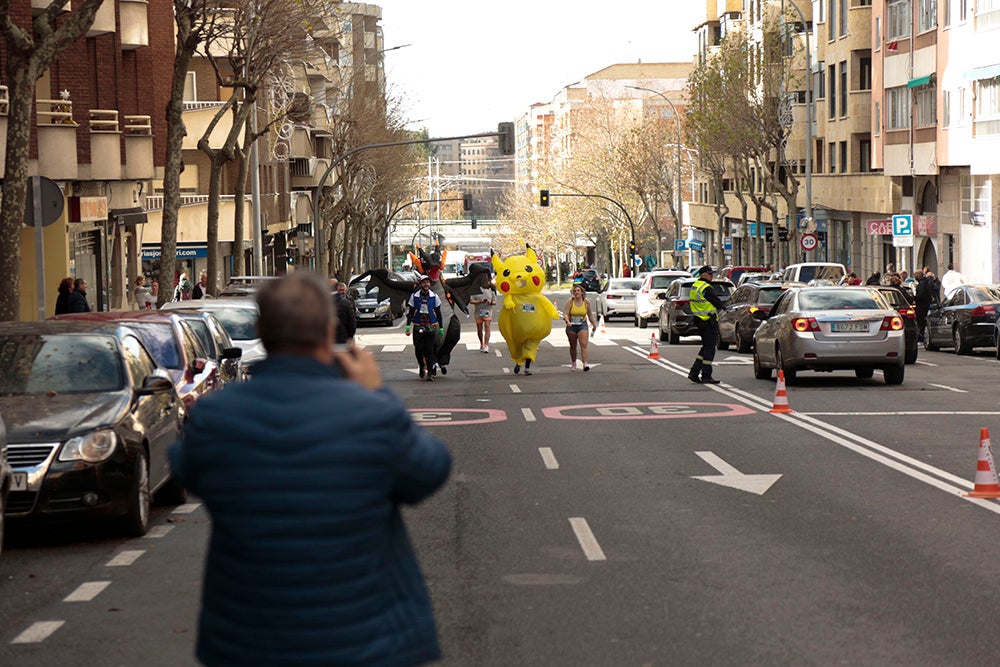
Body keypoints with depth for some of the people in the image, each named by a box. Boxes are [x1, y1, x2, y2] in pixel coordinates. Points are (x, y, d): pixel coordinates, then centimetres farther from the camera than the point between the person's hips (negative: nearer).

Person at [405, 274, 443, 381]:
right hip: (418, 327, 1)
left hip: (431, 327, -1)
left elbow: (438, 313, 10)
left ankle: (430, 373, -5)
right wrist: (408, 326, -5)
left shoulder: (434, 297, 4)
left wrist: (441, 328, 10)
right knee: (418, 349, 1)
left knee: (430, 350, -6)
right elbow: (410, 312, 5)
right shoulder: (414, 296, 2)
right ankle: (422, 367, 25)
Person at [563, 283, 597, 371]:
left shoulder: (586, 302, -1)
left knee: (584, 345, -15)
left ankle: (585, 364, -22)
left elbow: (590, 314, 13)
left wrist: (594, 324, 19)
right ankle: (573, 364, 31)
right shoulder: (570, 301, -6)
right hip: (571, 326, 0)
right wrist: (567, 321, -31)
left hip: (582, 325, 0)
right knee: (573, 346, 13)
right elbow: (565, 313, -12)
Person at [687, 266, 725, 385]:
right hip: (709, 321, -9)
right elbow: (719, 304, -17)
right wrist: (716, 309, 3)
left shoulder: (695, 286, 13)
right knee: (709, 348, -3)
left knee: (706, 347, 17)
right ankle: (706, 376, -2)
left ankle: (694, 373, 14)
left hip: (699, 321, 9)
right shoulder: (706, 288, -18)